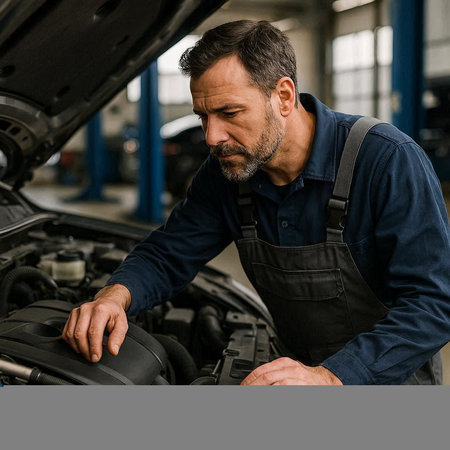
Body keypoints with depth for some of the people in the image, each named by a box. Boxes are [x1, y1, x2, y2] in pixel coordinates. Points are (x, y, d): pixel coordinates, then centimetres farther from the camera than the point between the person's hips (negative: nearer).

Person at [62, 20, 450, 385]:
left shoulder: (392, 162, -22)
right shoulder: (226, 169, -5)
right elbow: (167, 256, 1)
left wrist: (330, 377, -37)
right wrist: (115, 295, -21)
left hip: (392, 377, -5)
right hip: (304, 366, 6)